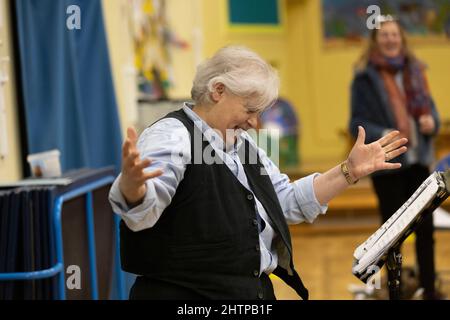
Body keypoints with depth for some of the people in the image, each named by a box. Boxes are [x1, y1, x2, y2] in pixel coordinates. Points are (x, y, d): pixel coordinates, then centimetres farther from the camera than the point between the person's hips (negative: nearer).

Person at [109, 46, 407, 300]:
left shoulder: (243, 144, 16)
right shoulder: (171, 135, -14)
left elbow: (289, 202, 20)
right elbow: (142, 209, -30)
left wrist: (350, 171, 12)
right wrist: (132, 184, -54)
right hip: (186, 294, -9)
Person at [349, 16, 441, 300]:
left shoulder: (415, 69, 7)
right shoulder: (365, 77, -7)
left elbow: (429, 106, 16)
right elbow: (357, 124, -8)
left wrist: (432, 122, -7)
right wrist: (383, 136, -24)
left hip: (419, 162, 4)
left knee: (426, 229, 8)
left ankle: (429, 290, 20)